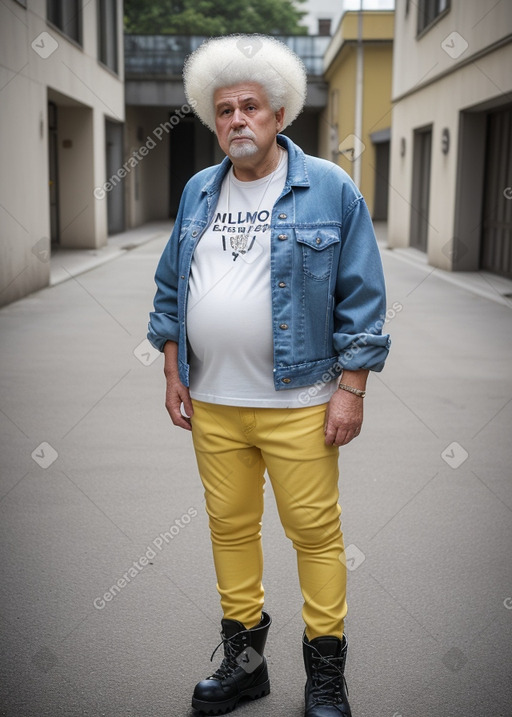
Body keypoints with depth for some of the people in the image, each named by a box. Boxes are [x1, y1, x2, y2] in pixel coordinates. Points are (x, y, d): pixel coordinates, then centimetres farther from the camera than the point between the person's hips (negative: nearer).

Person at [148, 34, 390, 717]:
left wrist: (351, 388, -9)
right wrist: (173, 372, 10)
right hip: (211, 402, 5)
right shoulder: (198, 192, 11)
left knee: (315, 532, 2)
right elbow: (172, 288, 17)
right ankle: (244, 659, 30)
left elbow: (362, 297, -5)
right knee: (229, 526, 12)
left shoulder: (330, 189, -3)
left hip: (298, 403, -4)